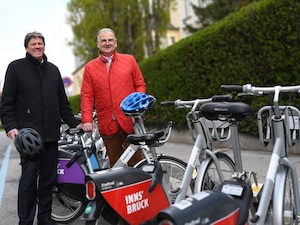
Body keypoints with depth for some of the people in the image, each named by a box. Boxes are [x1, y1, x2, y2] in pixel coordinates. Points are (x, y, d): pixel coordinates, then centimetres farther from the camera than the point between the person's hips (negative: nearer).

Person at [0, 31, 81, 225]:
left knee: (48, 178, 9)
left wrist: (74, 123, 14)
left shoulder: (53, 69, 18)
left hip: (51, 134, 5)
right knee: (29, 178, -4)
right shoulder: (16, 68, 4)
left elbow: (63, 102, 21)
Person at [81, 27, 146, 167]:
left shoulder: (129, 60, 10)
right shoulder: (90, 67, 9)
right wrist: (87, 121, -4)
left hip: (130, 122, 0)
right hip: (107, 125, 1)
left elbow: (140, 85, 12)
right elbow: (87, 96, 6)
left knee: (136, 162, 0)